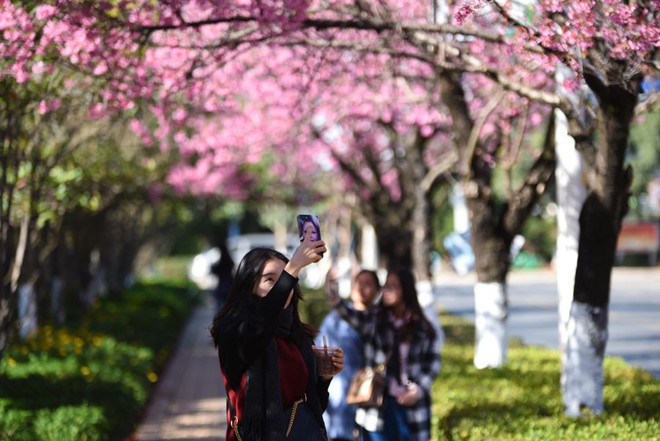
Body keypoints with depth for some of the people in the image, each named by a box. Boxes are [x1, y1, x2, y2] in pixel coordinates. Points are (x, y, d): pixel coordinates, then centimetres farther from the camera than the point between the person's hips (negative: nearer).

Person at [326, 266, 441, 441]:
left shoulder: (422, 327, 0)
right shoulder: (375, 318, -1)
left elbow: (433, 361, 7)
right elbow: (353, 317, -22)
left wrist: (419, 389, -9)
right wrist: (335, 300, -44)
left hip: (410, 402, 0)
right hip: (378, 402, 0)